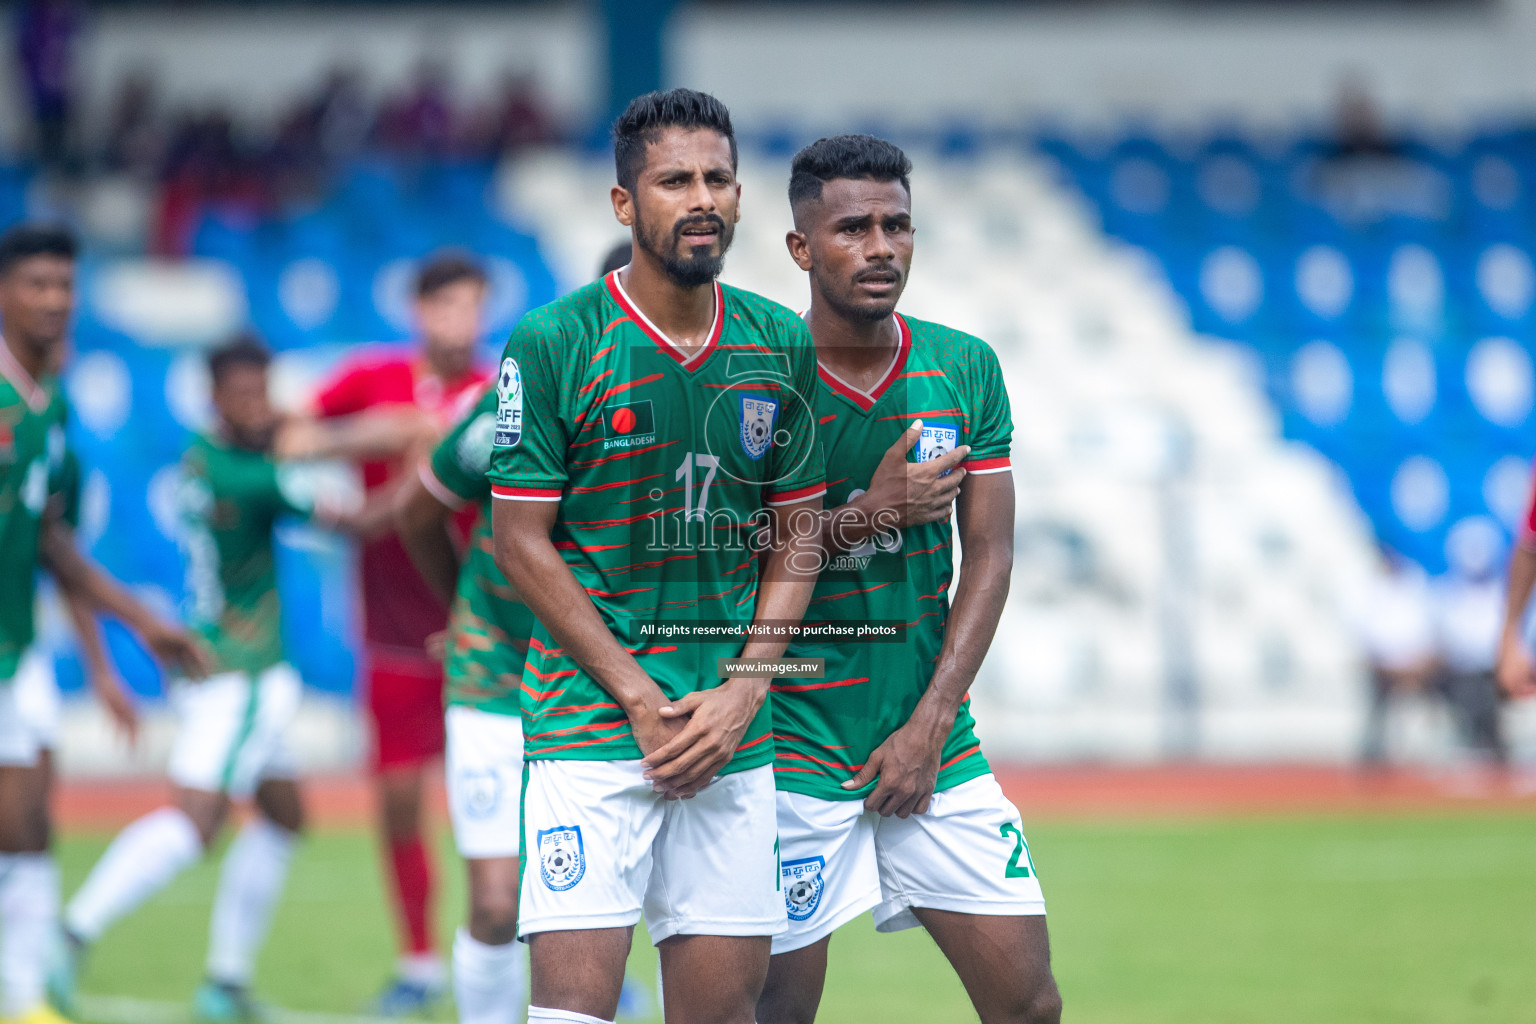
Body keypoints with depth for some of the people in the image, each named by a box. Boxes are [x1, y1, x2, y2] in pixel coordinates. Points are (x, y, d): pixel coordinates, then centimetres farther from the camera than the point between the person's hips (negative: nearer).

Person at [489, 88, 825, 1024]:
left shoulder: (782, 344, 7)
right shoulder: (553, 343, -6)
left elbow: (796, 535, 12)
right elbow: (521, 540, -5)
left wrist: (742, 692, -2)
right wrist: (639, 698, -10)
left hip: (736, 731, 4)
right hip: (589, 718, -4)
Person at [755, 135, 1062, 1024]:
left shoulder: (965, 369, 4)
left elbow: (990, 555, 3)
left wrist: (929, 725, -6)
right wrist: (870, 512, -19)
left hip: (935, 741, 4)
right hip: (796, 744, -4)